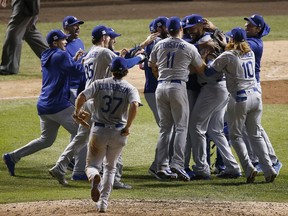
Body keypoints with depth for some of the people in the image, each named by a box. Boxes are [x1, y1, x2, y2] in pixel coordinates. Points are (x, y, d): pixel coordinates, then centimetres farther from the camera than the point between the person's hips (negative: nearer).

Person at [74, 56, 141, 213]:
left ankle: (95, 177, -26)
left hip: (99, 131, -1)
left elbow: (81, 97, -9)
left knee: (92, 164, 12)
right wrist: (128, 126, -12)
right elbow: (134, 105, -20)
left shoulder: (99, 84, 1)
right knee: (110, 167, 19)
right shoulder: (130, 88, -1)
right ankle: (103, 203, 9)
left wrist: (77, 112, 10)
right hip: (119, 132, 1)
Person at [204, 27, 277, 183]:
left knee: (235, 135, 6)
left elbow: (208, 72, -5)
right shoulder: (250, 54, 10)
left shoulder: (227, 56, -9)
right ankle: (268, 169, 1)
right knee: (256, 134, 12)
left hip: (239, 98, -6)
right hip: (256, 96, 6)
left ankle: (248, 168, -10)